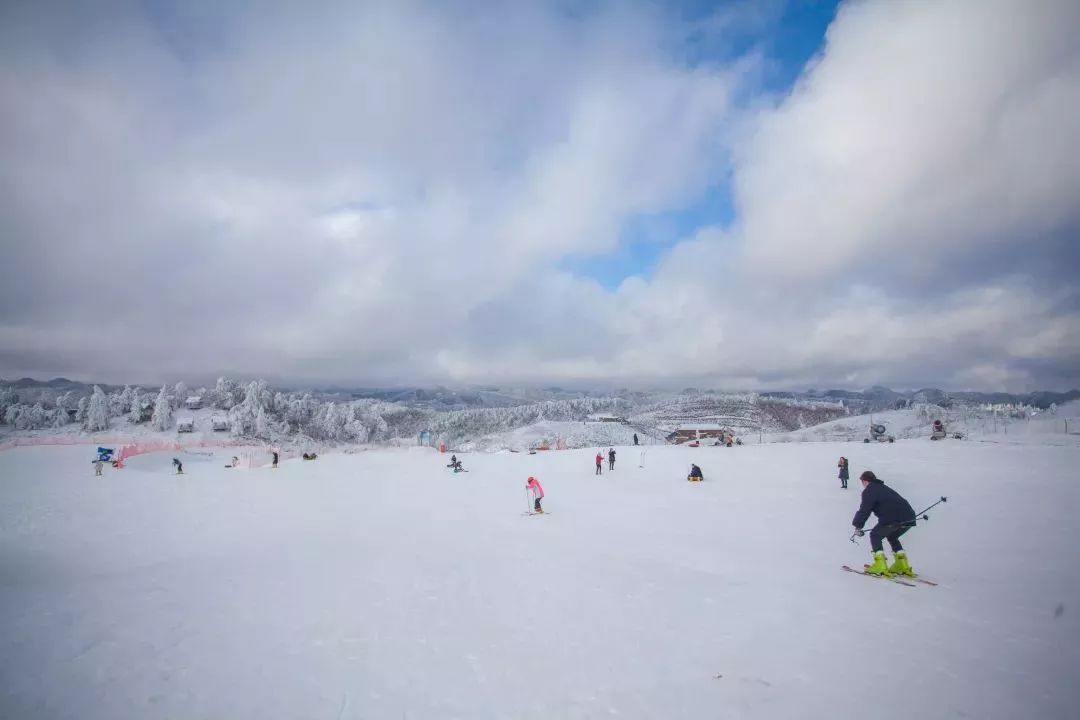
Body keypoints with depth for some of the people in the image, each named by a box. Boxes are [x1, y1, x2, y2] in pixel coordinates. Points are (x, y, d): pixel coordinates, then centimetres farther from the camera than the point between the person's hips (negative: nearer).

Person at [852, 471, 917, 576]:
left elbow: (864, 510, -4)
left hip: (893, 520, -8)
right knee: (892, 537, 30)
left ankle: (880, 566, 0)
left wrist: (858, 526, 4)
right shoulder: (883, 488, 29)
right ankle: (902, 566, 24)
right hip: (909, 518, 8)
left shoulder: (869, 491, 3)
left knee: (875, 536, 10)